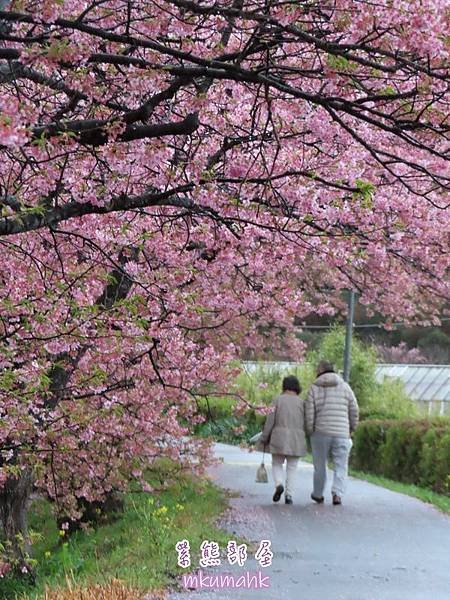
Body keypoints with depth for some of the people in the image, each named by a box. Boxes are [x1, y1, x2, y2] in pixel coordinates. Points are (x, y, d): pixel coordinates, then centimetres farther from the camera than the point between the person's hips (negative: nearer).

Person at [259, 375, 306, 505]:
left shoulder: (278, 400, 0)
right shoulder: (301, 402, 2)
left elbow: (270, 421, -2)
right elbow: (305, 424, 2)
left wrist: (264, 439, 4)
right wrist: (305, 442, 16)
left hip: (279, 439, -1)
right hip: (296, 440, 1)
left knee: (277, 464, 14)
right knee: (291, 468, 9)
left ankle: (279, 484, -12)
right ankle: (288, 495, 2)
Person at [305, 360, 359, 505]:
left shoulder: (314, 388, 1)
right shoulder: (344, 386, 5)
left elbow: (309, 413, -5)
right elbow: (354, 411, 4)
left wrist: (310, 432, 5)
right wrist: (351, 429, 16)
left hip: (320, 433, 0)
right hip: (342, 433, 0)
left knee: (320, 465, 13)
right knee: (341, 466, 4)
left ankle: (318, 495, 24)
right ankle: (337, 494, -12)